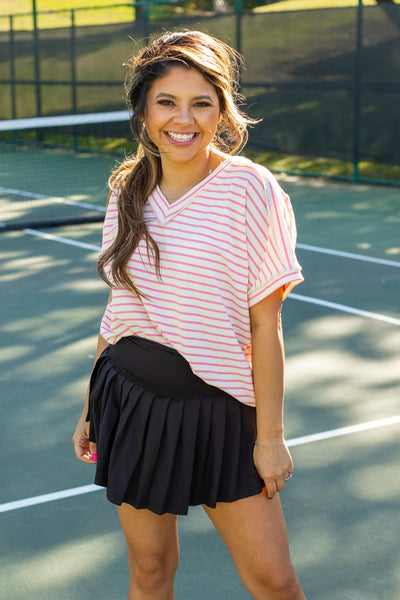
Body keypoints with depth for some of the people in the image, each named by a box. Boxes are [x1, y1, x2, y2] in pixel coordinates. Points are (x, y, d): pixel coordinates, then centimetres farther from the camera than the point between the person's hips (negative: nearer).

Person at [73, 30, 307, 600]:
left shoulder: (250, 189, -11)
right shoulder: (127, 190, 3)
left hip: (218, 410, -3)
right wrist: (91, 408, 15)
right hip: (129, 399, 4)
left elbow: (265, 322, -10)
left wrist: (269, 434, -8)